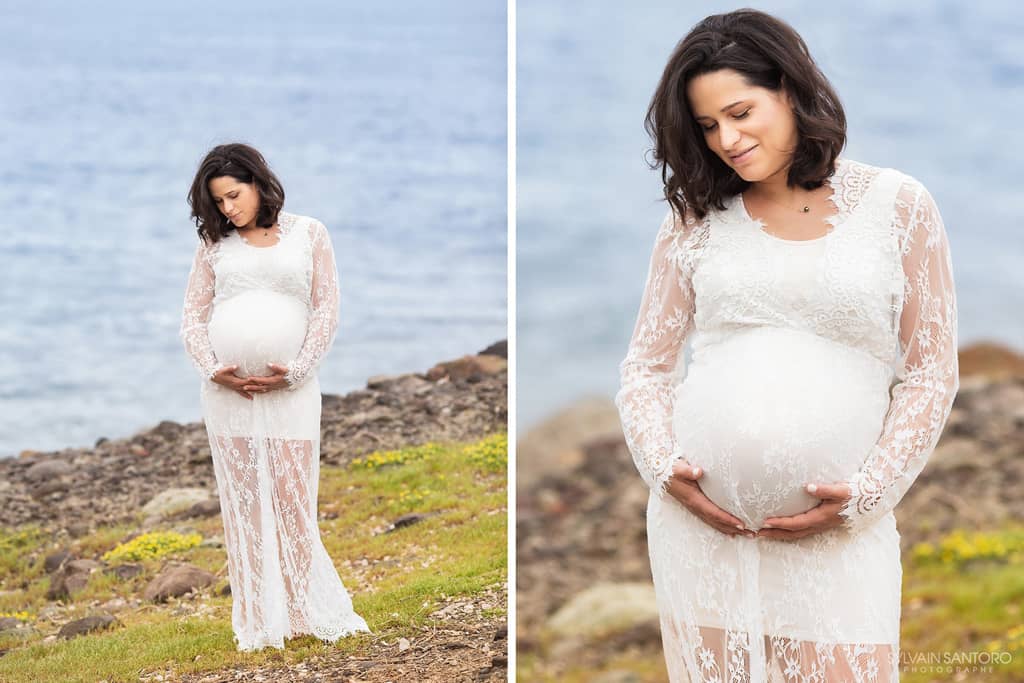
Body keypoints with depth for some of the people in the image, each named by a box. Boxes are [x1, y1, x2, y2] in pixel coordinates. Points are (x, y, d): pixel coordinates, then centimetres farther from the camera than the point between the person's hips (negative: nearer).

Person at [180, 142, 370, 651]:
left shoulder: (309, 233, 6)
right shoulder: (214, 243, 10)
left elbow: (326, 309, 2)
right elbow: (193, 315, 9)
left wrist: (297, 371, -8)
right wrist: (211, 369, -7)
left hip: (290, 389, -2)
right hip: (226, 391, 2)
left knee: (292, 498, -2)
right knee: (242, 503, 3)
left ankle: (306, 611, 9)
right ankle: (258, 619, 9)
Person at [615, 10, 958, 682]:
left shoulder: (898, 205, 3)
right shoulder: (696, 219, 9)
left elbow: (931, 374, 4)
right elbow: (646, 366, 12)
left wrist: (863, 495, -6)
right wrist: (664, 466, -6)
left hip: (835, 535, -2)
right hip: (700, 520, 2)